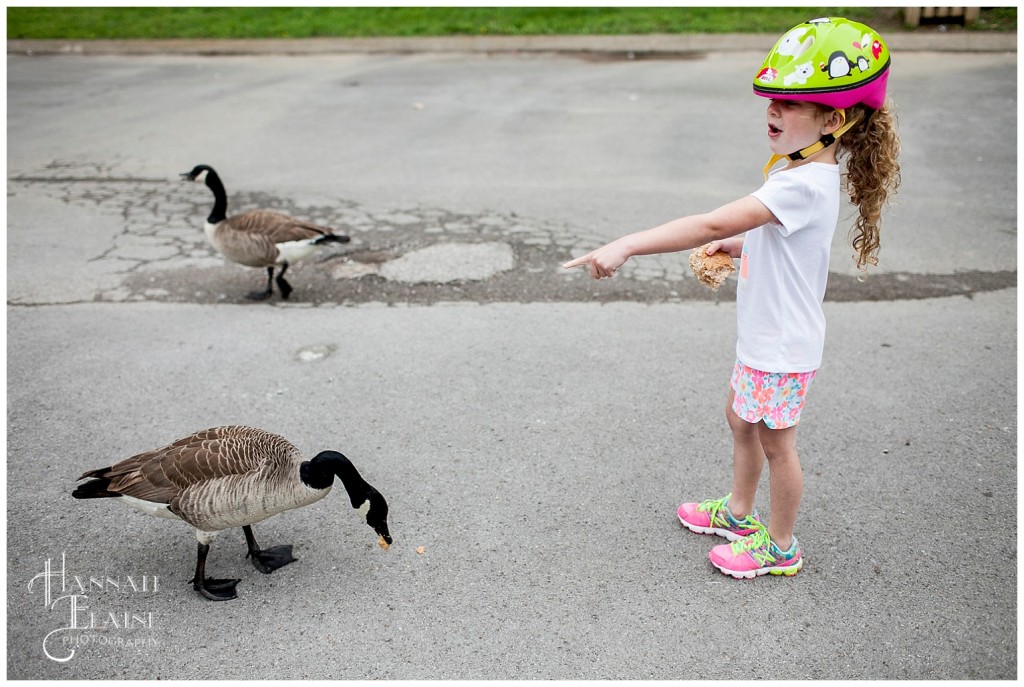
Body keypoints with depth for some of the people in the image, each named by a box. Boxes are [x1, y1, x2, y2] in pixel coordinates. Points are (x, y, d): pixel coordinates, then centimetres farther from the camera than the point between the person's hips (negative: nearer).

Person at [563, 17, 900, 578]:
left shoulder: (806, 183, -29)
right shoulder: (808, 172, 4)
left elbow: (715, 223, -39)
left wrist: (626, 246, -42)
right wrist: (735, 247, 1)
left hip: (783, 345, -10)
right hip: (762, 334, 10)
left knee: (774, 444, 8)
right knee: (741, 421, 24)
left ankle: (780, 546, 30)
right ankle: (738, 513, 45)